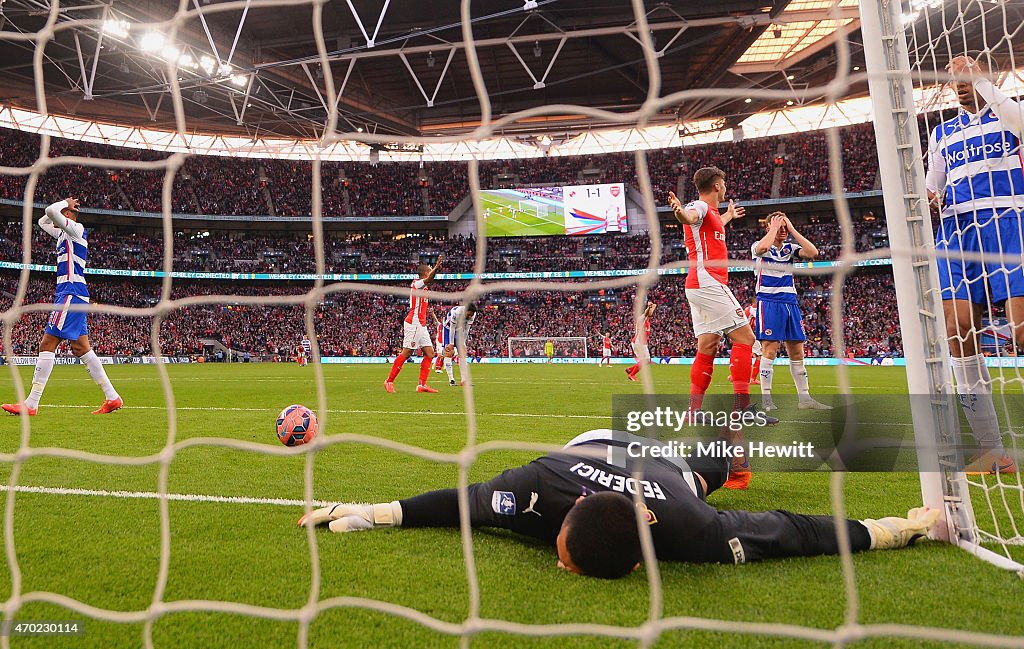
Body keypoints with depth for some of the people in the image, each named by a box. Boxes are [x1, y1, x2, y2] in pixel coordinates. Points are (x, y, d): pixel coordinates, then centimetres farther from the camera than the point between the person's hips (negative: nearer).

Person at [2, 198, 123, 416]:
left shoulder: (77, 228, -4)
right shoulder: (65, 234, 23)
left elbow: (51, 211, -18)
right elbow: (43, 221, 37)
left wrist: (65, 203, 2)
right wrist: (66, 205, 25)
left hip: (71, 292, -10)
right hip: (70, 293, 10)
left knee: (47, 344, -11)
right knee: (81, 348, 7)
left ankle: (31, 404, -10)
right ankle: (112, 397, 6)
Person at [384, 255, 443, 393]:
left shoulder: (421, 286, 17)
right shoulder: (416, 283, -10)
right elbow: (427, 280, -33)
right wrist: (435, 268, -46)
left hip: (421, 325, 10)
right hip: (414, 323, -10)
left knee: (429, 353, 2)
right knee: (406, 353, -7)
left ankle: (422, 385, 1)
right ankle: (389, 382, 4)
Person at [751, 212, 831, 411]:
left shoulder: (790, 248, 13)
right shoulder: (758, 246, 0)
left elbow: (813, 253, -5)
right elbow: (763, 247, -26)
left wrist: (792, 229, -2)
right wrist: (774, 226, -10)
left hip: (790, 302, 5)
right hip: (768, 302, -5)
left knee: (797, 352, 6)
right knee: (770, 350, -11)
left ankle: (804, 398, 12)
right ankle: (766, 398, -7)